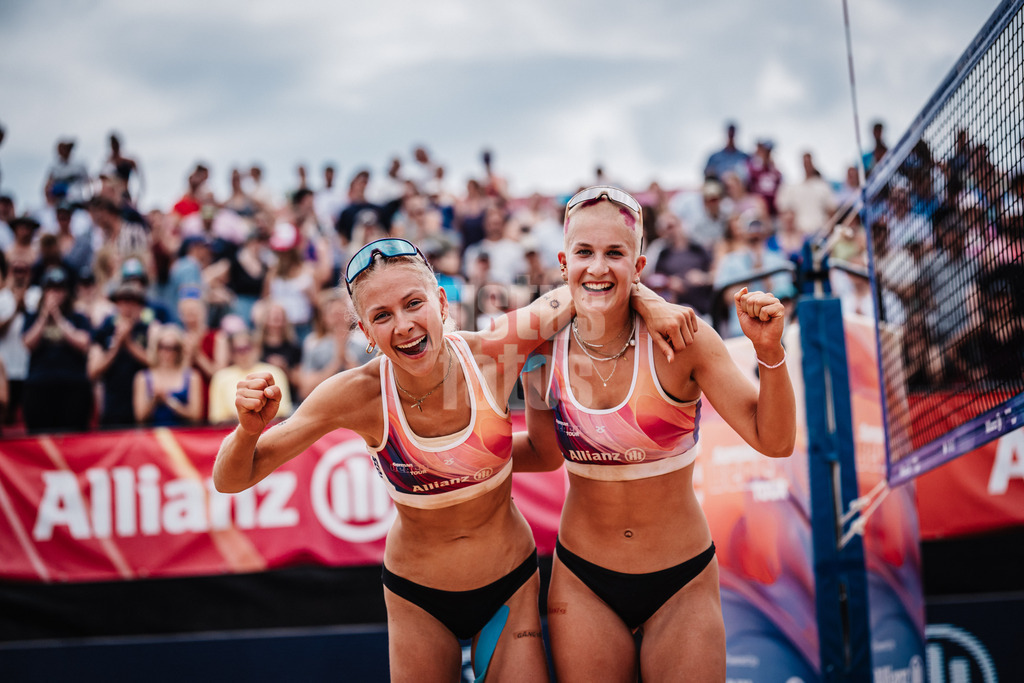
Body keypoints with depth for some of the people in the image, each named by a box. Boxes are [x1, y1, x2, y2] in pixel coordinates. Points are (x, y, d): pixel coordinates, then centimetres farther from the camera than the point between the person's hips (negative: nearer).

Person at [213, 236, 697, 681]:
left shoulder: (492, 355, -20)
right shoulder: (358, 394, -21)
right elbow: (232, 479, -15)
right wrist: (251, 428, -35)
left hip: (511, 586, 1)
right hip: (417, 599, 0)